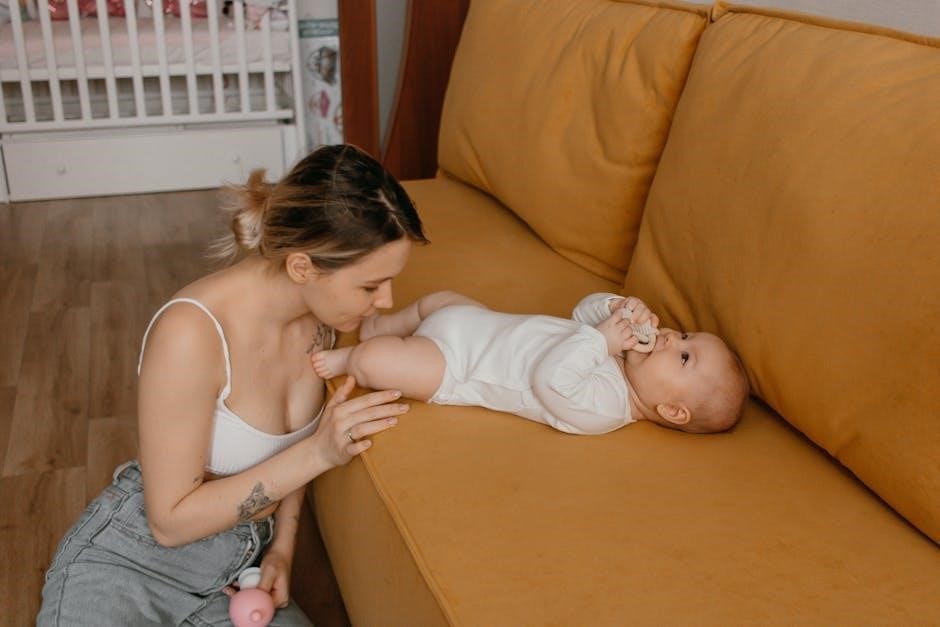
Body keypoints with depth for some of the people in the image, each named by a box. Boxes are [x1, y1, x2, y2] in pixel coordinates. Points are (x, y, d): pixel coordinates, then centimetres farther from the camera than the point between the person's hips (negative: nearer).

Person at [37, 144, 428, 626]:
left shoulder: (316, 309, -8)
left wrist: (282, 548, 2)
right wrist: (317, 452, -27)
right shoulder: (192, 331, -27)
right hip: (129, 571, -4)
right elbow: (170, 520, -21)